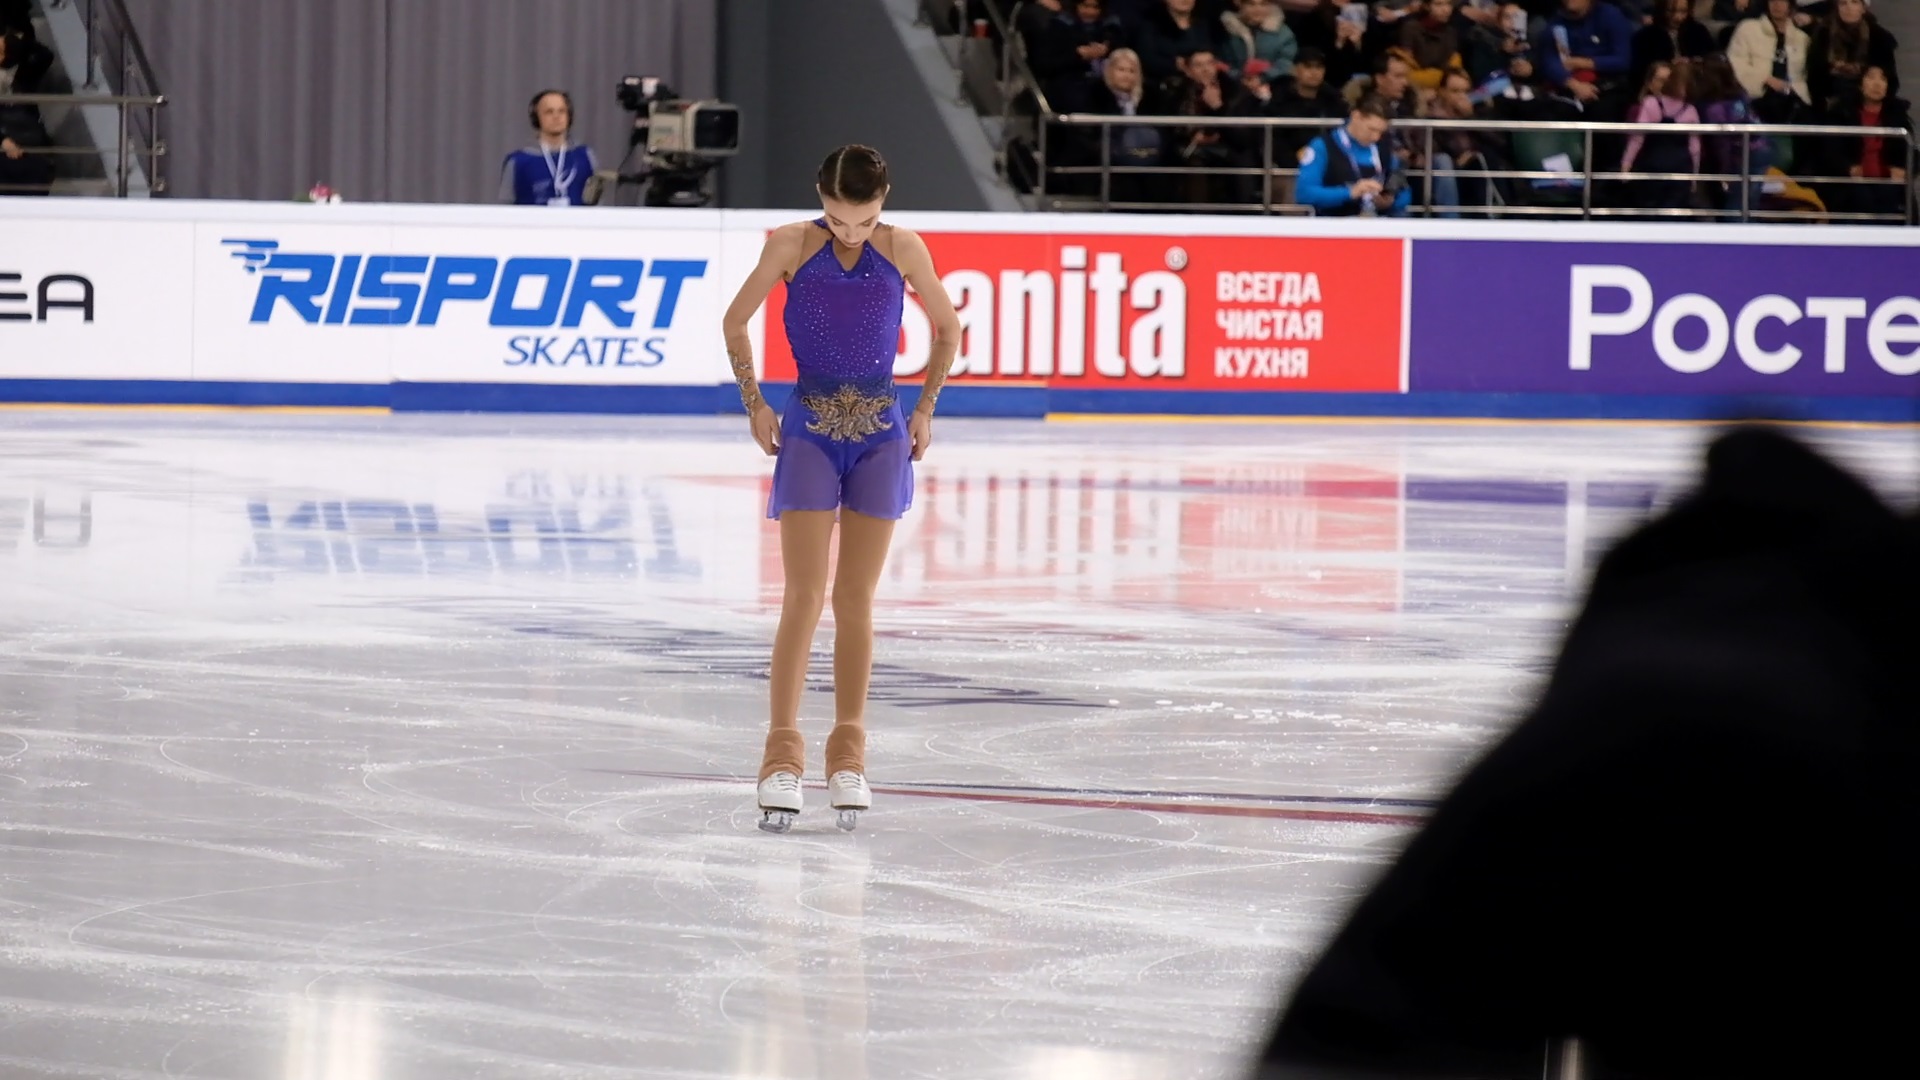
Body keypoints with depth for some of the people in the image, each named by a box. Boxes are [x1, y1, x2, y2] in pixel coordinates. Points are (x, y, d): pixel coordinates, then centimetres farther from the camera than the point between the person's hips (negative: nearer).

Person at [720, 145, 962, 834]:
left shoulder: (903, 250, -2)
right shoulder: (791, 246, -5)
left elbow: (948, 328, 12)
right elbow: (735, 321, 7)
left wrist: (925, 409, 6)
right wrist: (754, 404, 1)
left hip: (881, 433, 1)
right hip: (810, 431, -1)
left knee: (856, 600, 6)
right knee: (804, 597, -8)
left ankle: (848, 755, 12)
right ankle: (782, 755, -7)